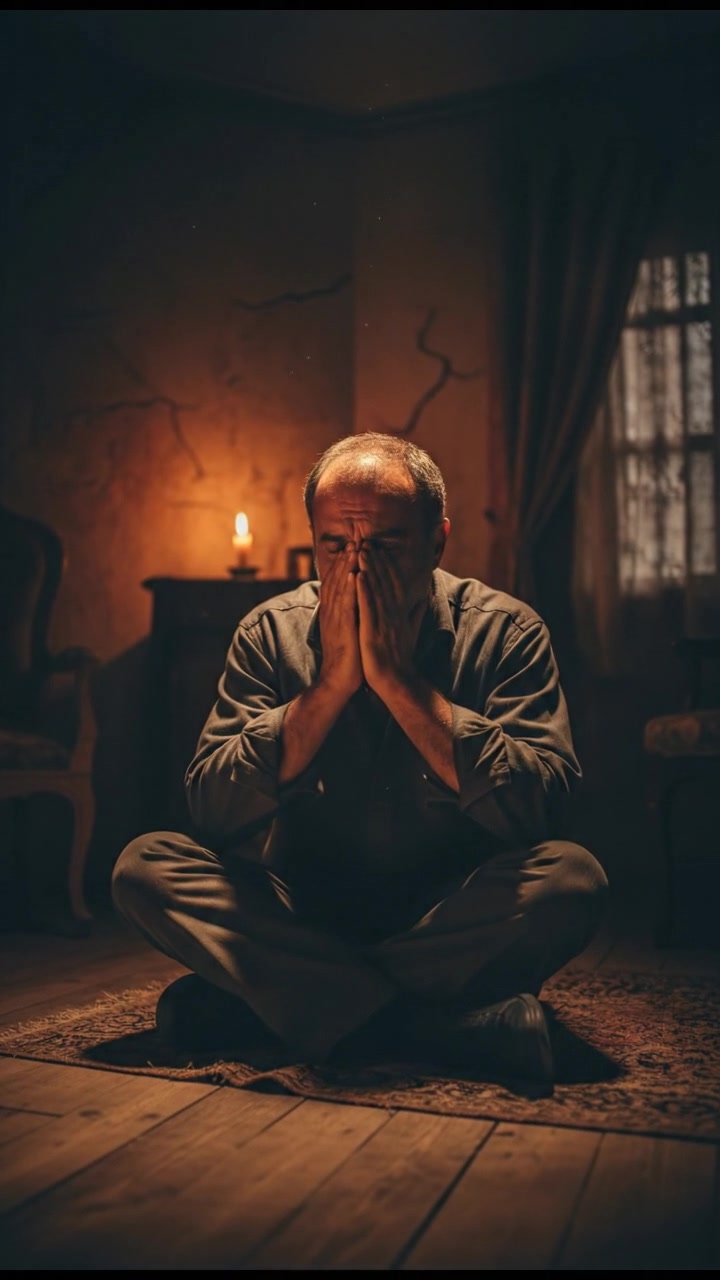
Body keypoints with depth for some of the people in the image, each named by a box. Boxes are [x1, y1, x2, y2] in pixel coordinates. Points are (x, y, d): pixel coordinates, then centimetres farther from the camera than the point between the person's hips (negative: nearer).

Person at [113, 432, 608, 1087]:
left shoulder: (505, 631, -8)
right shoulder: (271, 632, -3)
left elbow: (539, 808, -22)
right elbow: (212, 810, -12)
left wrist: (395, 678, -23)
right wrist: (332, 683, -20)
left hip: (453, 919, -1)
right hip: (304, 916, 2)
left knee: (572, 877, -30)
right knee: (145, 866, -20)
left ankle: (253, 999, -22)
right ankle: (466, 1025, -27)